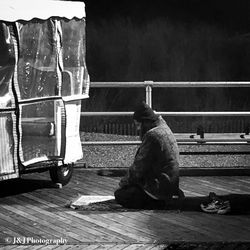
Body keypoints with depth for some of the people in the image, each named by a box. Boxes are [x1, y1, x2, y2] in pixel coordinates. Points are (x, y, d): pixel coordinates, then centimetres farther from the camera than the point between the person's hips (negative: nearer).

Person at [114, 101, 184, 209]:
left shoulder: (152, 136, -20)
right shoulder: (164, 128, 9)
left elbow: (138, 167, -15)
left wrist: (123, 183, -7)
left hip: (160, 187, -10)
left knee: (120, 195, -12)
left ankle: (161, 203, -10)